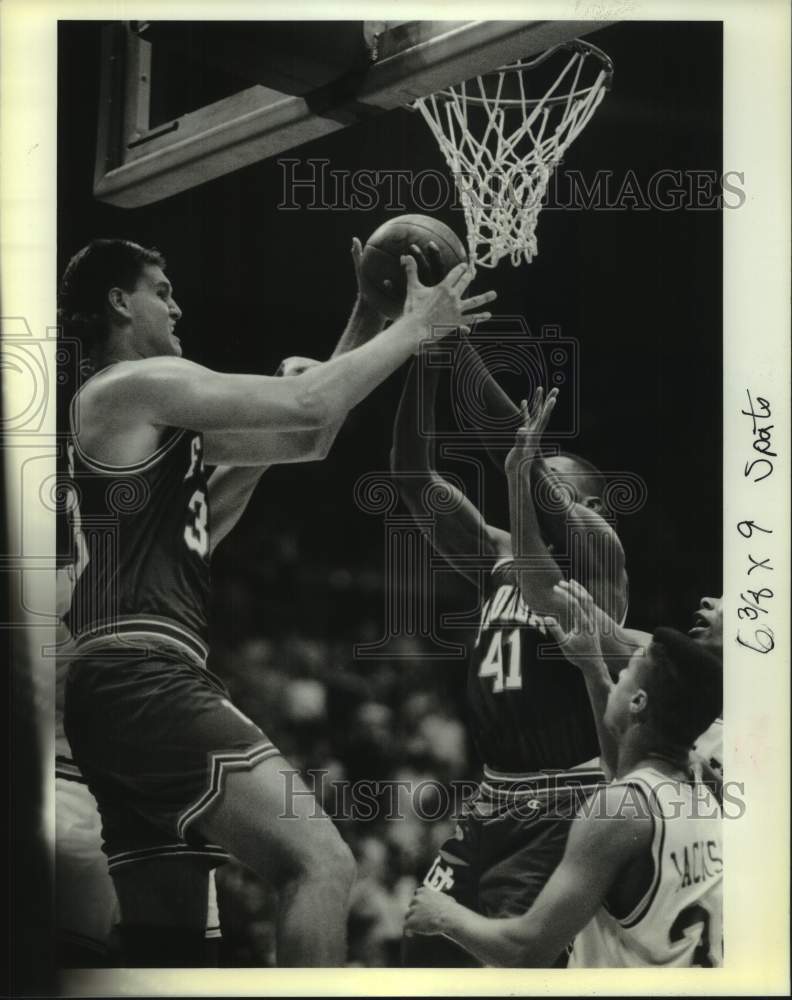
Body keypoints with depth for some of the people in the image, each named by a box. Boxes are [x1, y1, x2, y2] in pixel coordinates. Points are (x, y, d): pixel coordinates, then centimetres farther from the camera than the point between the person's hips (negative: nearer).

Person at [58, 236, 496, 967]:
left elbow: (308, 440, 26)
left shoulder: (158, 419, 26)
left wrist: (366, 323, 24)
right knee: (320, 861, -18)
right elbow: (308, 405, -10)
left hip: (124, 692, 10)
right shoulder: (137, 385, -2)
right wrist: (414, 327, 2)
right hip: (143, 681, -10)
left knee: (165, 950, 10)